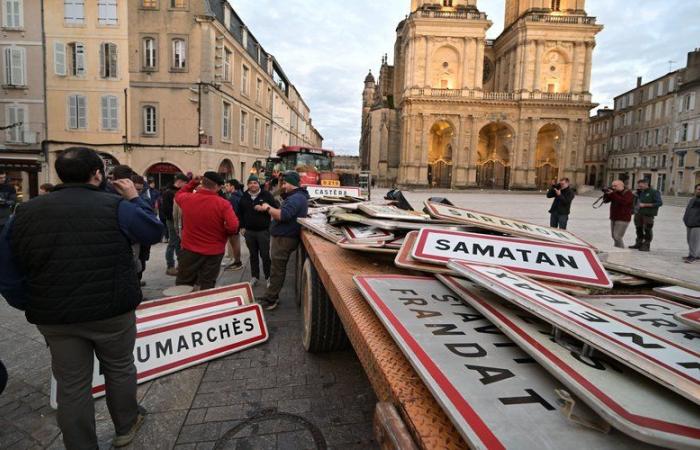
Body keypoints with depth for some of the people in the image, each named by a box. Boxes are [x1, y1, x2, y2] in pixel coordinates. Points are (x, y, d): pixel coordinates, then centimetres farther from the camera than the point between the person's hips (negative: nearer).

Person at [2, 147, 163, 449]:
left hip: (53, 316, 3)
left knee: (72, 385, 14)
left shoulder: (27, 211, 0)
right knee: (119, 369, 20)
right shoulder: (117, 206, -13)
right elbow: (154, 232, 0)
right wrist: (135, 199, 9)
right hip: (112, 311, -2)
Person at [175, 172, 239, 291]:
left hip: (190, 249, 2)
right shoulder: (224, 204, -17)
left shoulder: (188, 199, -9)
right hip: (214, 251, -2)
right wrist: (224, 233, -2)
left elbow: (178, 195, 16)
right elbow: (233, 227, -23)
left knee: (183, 285, 17)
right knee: (207, 286, 11)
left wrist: (193, 183, 9)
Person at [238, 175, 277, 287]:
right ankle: (254, 277, 22)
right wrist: (242, 227, 7)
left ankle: (268, 277, 12)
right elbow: (240, 213, 12)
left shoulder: (266, 195, -5)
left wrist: (265, 208, -20)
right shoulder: (244, 197, 6)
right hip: (249, 231, 4)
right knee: (253, 255, 12)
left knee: (265, 255, 0)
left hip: (263, 230, -3)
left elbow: (275, 209, -4)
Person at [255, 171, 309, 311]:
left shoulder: (296, 198, -20)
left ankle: (269, 301, 6)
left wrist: (268, 208, -15)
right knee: (276, 269, 17)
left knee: (277, 270, -3)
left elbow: (282, 216, -30)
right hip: (282, 237, 11)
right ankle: (271, 297, 27)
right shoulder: (296, 196, 17)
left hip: (284, 238, -11)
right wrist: (266, 209, 8)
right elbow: (283, 214, 18)